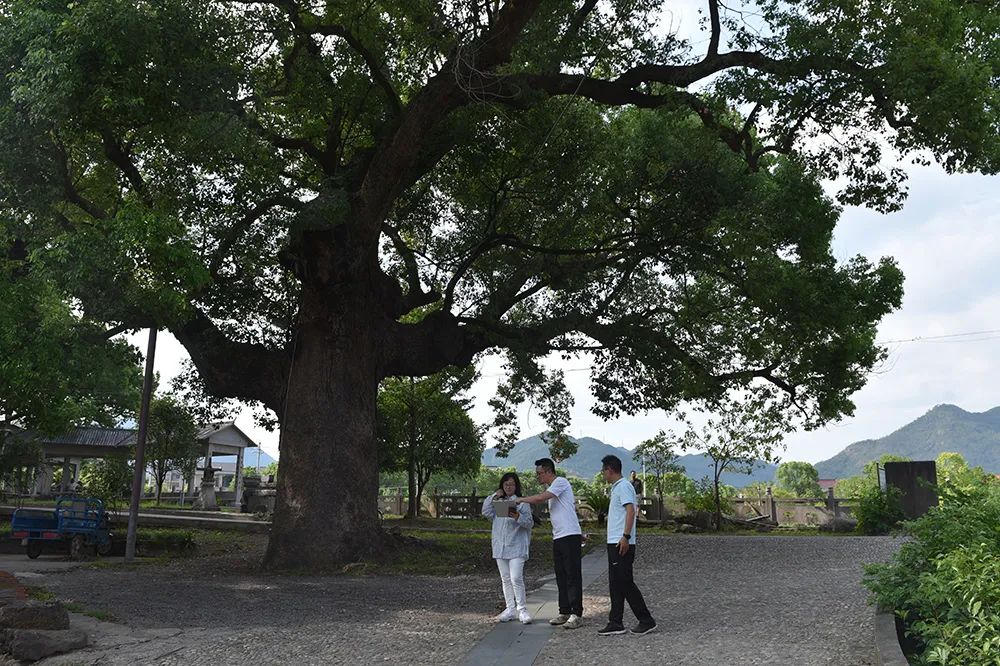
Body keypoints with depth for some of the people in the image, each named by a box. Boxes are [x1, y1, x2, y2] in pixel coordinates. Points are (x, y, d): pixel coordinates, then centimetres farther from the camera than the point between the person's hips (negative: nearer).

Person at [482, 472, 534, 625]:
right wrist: (494, 497, -4)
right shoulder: (497, 502, 14)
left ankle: (522, 609, -3)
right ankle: (510, 609, 17)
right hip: (500, 546, 5)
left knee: (516, 578, -12)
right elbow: (486, 512, 0)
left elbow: (530, 522, -6)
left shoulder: (522, 502, 0)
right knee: (506, 579, 10)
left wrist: (518, 517, -25)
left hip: (516, 546, -5)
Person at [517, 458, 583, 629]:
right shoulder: (551, 488, 20)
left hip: (570, 535, -10)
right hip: (558, 537, 10)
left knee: (573, 576, -6)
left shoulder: (560, 482, -10)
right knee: (561, 577, 11)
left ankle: (576, 614, -4)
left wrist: (520, 499, -10)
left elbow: (540, 498, -20)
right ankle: (564, 612, 17)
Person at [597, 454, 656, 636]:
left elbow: (630, 511, -22)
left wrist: (626, 536, -26)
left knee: (625, 583, -6)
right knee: (616, 584, 10)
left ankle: (646, 620, 1)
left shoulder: (623, 487, -12)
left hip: (621, 544, -10)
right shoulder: (616, 487, 19)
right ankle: (616, 623, 13)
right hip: (614, 543, 10)